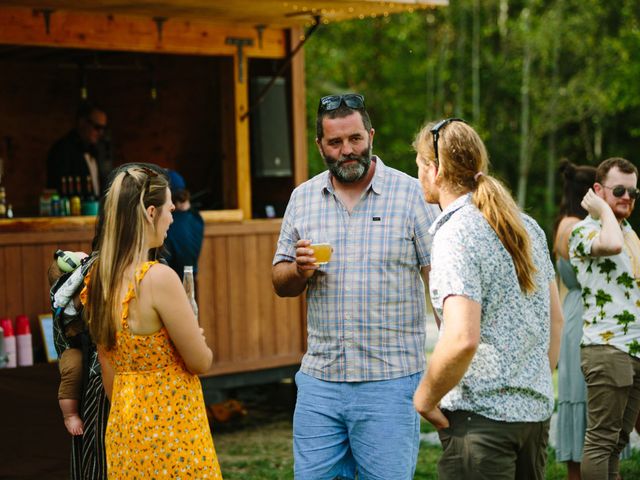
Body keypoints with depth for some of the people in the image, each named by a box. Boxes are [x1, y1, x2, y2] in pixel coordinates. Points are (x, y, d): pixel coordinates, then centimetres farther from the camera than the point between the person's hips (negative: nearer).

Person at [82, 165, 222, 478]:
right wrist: (197, 339, 8)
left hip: (123, 426, 8)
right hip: (171, 426, -8)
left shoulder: (97, 278, 2)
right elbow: (201, 362, -13)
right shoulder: (158, 278, -21)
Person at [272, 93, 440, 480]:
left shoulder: (411, 194, -3)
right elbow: (281, 284, 16)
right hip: (319, 378, 4)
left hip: (390, 382, -4)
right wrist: (299, 270, -8)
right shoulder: (303, 198, 10)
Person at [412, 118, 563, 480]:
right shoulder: (527, 226, 10)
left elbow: (462, 340, -26)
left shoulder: (455, 236, -16)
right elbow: (556, 319, 17)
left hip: (482, 414, -8)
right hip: (536, 410, 8)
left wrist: (425, 397, -12)